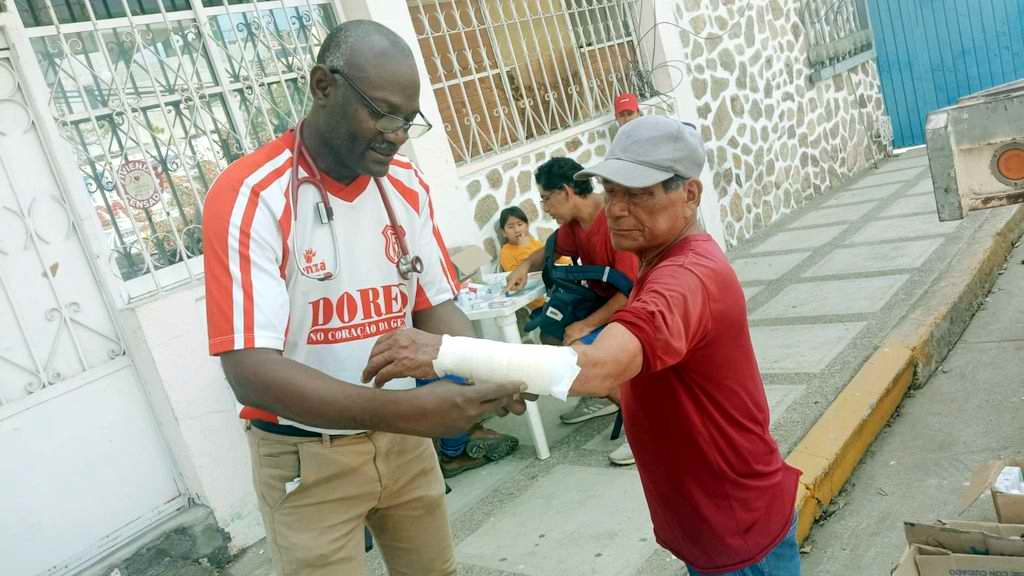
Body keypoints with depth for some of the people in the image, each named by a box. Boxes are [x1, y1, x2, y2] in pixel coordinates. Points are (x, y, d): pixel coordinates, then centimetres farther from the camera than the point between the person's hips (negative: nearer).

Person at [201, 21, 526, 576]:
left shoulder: (408, 186, -1)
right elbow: (252, 372, -26)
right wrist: (403, 409, -37)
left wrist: (480, 373, -18)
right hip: (306, 458, -5)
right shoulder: (248, 197, -20)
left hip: (404, 439, 5)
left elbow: (434, 305, 4)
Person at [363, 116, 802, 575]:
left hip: (741, 531, -9)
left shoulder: (688, 276, -30)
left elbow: (595, 369, -46)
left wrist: (445, 353, -50)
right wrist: (622, 389, 0)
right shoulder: (669, 260, 6)